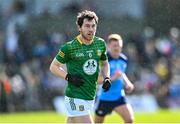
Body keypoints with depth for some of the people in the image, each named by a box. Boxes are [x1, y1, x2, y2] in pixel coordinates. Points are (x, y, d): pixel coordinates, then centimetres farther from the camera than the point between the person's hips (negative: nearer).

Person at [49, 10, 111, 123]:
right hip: (75, 98, -6)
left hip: (90, 97, 6)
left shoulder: (100, 44, 7)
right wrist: (69, 77, -16)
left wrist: (107, 78, 4)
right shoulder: (69, 47, -10)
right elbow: (53, 67, -1)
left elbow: (104, 63, 24)